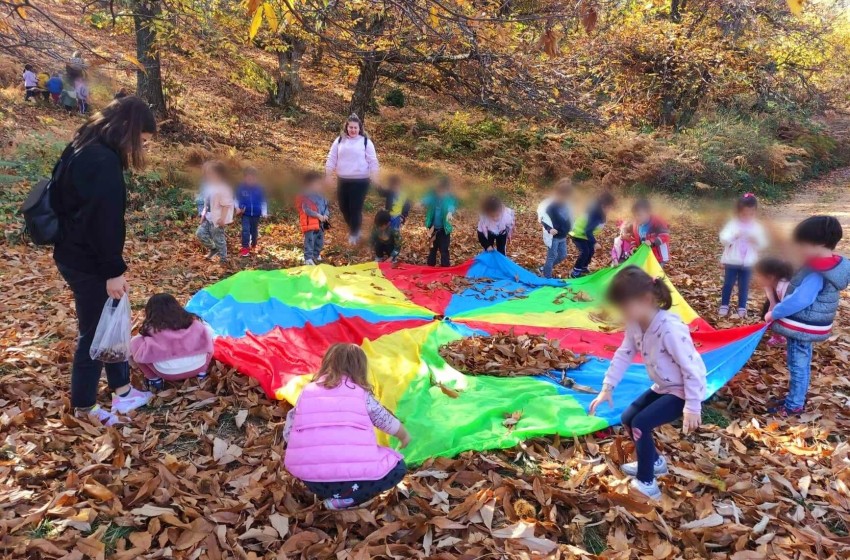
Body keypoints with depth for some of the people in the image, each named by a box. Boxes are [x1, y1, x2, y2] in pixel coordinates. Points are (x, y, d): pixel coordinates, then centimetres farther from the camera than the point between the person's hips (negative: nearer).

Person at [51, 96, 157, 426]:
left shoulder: (84, 148, 9)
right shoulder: (103, 162, -23)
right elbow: (104, 222, -25)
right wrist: (114, 271, -20)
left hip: (73, 254, 10)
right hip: (87, 263, -10)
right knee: (95, 332, 4)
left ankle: (122, 390, 32)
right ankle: (83, 408, 21)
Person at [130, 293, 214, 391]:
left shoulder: (152, 327, 9)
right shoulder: (193, 321, 16)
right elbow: (209, 332, 20)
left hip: (167, 372, -3)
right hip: (198, 366, 3)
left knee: (134, 342, 15)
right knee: (208, 336, 30)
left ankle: (154, 379, 12)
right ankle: (202, 372, 21)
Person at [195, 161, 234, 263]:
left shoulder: (223, 189, -20)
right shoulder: (210, 186, 9)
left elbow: (226, 205, -22)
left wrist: (222, 219, -23)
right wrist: (204, 214, 11)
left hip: (217, 220, -9)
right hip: (208, 218, 9)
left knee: (219, 239, 1)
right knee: (200, 233, 10)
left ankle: (223, 260, 16)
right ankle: (213, 249, 26)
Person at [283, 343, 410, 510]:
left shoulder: (308, 390, 17)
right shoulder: (360, 393, 12)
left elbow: (287, 434, 20)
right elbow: (386, 420, 27)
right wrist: (404, 436, 49)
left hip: (308, 478, 4)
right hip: (353, 475, -4)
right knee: (397, 467, 20)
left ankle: (326, 492, 12)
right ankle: (345, 499, 3)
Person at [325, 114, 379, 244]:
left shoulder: (366, 141, -1)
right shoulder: (339, 140, 7)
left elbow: (373, 162, -1)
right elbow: (331, 159, 9)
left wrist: (375, 180, -6)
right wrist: (327, 176, 4)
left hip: (360, 181, -4)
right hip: (342, 180, 4)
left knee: (355, 208, -4)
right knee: (343, 207, 10)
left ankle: (354, 233, 14)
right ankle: (352, 228, 34)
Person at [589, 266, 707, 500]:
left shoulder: (670, 329, -33)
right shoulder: (635, 324, -7)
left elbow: (691, 369, -28)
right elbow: (623, 355, 0)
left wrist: (692, 407, -25)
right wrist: (607, 388, -5)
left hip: (683, 390, -9)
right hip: (663, 386, 9)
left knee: (641, 424, -19)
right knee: (628, 418, 10)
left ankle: (646, 483, -3)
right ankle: (654, 461, 32)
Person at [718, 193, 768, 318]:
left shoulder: (757, 227, 1)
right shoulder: (732, 224, -7)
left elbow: (763, 245, 1)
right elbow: (723, 239, -15)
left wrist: (756, 240, -19)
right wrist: (734, 236, -30)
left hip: (748, 262, 2)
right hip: (732, 261, -2)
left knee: (744, 286, 9)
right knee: (728, 284, 6)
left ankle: (742, 307, 19)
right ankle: (724, 305, 18)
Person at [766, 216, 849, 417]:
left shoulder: (816, 273, -27)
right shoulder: (833, 266, 4)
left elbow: (798, 301, -30)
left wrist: (774, 313, -17)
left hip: (801, 327, -9)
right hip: (807, 326, 9)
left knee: (797, 365, 4)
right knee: (802, 364, 20)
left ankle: (794, 405, 17)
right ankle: (797, 398, 34)